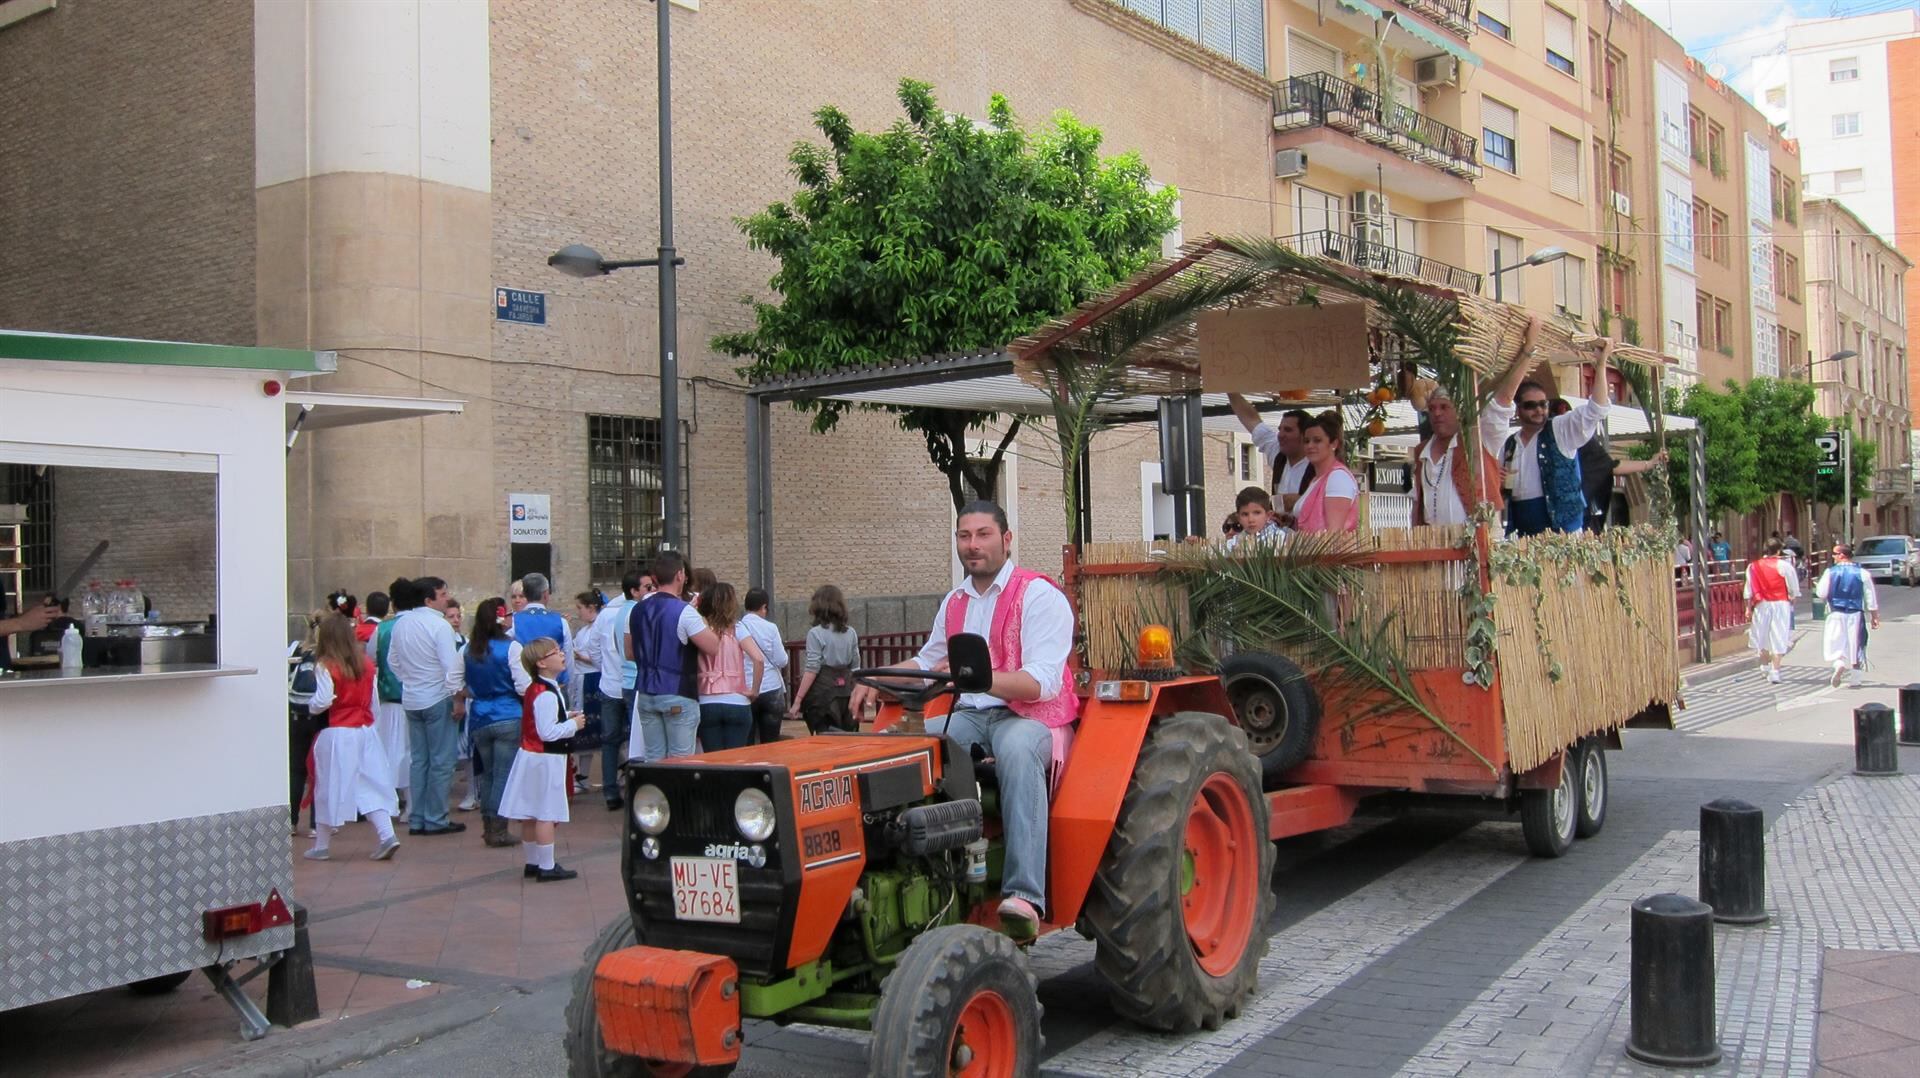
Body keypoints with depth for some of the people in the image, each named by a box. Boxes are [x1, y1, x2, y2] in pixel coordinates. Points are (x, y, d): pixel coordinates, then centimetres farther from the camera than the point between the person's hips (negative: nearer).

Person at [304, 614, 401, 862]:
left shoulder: (325, 666, -11)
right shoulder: (366, 664, 5)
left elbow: (323, 701, -16)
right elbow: (373, 698, 9)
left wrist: (310, 706, 5)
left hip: (336, 734, -4)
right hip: (365, 730, 5)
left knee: (330, 788, 5)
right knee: (371, 785, 7)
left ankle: (322, 846, 14)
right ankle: (386, 835, -5)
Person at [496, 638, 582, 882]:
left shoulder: (534, 688, 10)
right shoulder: (547, 695, -21)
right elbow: (548, 732, -25)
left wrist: (566, 717, 10)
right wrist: (573, 725, -13)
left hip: (530, 756, 10)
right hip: (545, 759, -10)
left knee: (529, 815, 13)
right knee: (547, 814, -4)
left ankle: (532, 863, 23)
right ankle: (547, 867, 1)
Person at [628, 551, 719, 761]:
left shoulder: (637, 611, 7)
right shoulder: (684, 612, -14)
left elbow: (630, 653, 17)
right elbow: (713, 647, -14)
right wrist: (701, 616, 0)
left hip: (645, 694, 6)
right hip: (678, 696, -6)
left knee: (652, 760, 10)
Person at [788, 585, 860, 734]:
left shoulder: (816, 633, -8)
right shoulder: (851, 633, 7)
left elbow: (812, 670, -12)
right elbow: (855, 667, 12)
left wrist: (797, 701, -9)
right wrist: (855, 698, 21)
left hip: (823, 691, -5)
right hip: (847, 692, 5)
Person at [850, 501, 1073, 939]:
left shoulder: (1039, 595, -6)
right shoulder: (955, 603, 18)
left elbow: (1042, 681, -18)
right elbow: (927, 661, 33)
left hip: (1032, 718, -7)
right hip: (971, 717, 7)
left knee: (1016, 748, -41)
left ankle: (1025, 895, -48)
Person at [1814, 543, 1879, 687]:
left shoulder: (1830, 572, -7)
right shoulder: (1862, 573, -2)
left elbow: (1820, 593, -6)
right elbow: (1870, 598, 1)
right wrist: (1875, 616, 9)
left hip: (1836, 614, -2)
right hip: (1856, 615, 2)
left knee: (1835, 643, 6)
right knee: (1856, 644, 11)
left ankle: (1839, 665, -22)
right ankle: (1856, 678, 17)